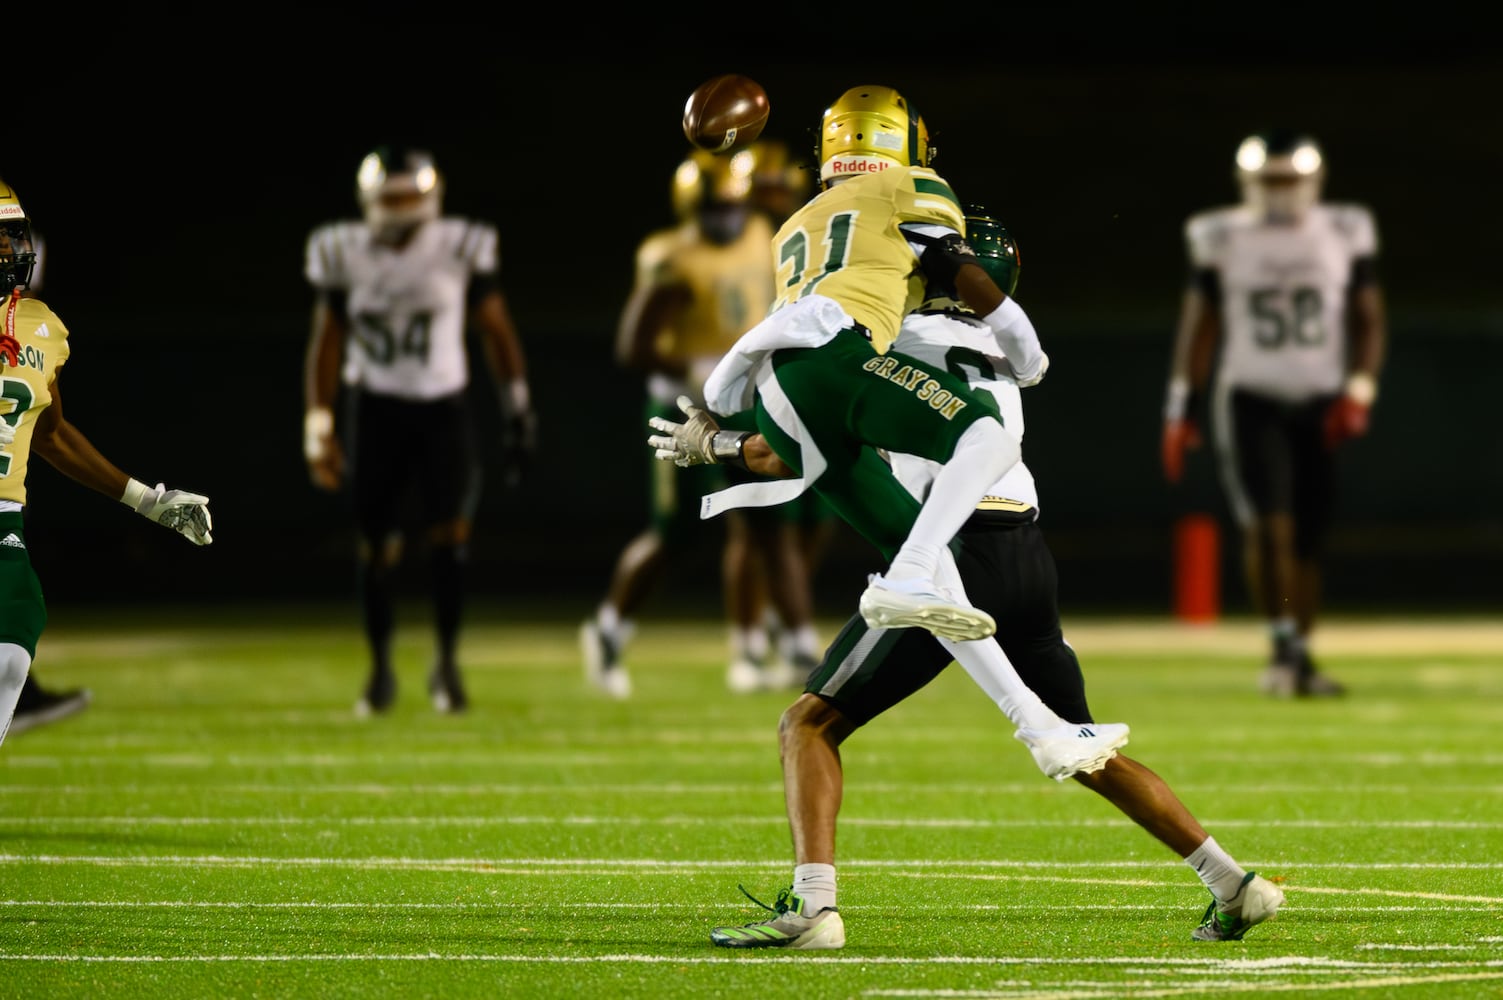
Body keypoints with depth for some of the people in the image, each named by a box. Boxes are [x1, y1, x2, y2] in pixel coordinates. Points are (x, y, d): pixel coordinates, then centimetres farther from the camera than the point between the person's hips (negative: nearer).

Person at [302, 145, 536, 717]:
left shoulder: (461, 248, -7)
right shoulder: (345, 255, -4)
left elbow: (496, 329, 2)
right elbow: (326, 343, 4)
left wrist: (517, 406, 2)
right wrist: (318, 427, 1)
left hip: (443, 408, -1)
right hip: (374, 410, 1)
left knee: (450, 533, -13)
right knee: (375, 545, 3)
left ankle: (446, 663, 4)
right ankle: (380, 670, 19)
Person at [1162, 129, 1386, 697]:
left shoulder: (1345, 235, 4)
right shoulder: (1222, 240, 1)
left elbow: (1369, 320, 7)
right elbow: (1198, 326, 6)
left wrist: (1358, 392, -6)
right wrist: (1181, 410, 4)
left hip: (1320, 404, 2)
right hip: (1249, 399, -2)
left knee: (1308, 538, 4)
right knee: (1267, 523, -18)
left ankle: (1300, 658, 15)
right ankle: (1283, 645, -11)